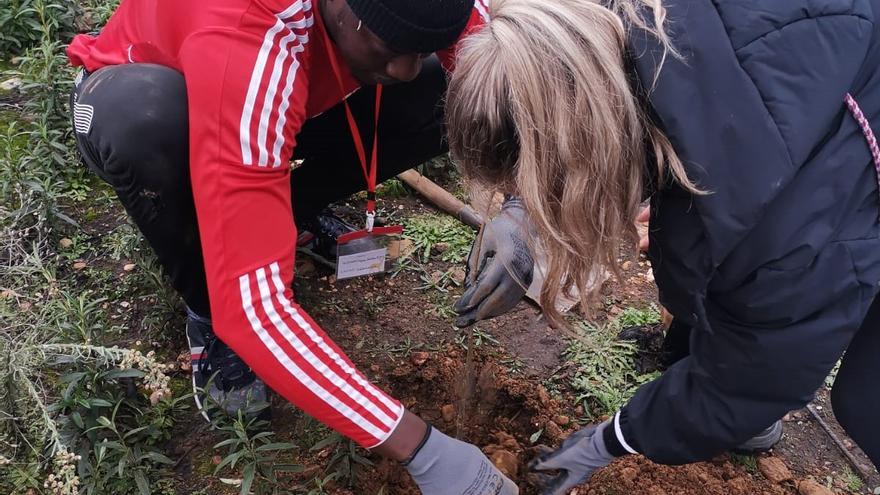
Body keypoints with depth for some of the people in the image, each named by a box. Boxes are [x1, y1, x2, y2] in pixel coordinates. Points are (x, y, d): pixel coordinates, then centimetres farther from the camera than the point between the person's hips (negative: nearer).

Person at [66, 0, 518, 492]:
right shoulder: (244, 50, -43)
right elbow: (251, 297, -45)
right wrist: (421, 448, -44)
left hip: (289, 101, 4)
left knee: (446, 95, -19)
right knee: (145, 119, -41)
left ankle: (280, 206, 4)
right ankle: (209, 310, -10)